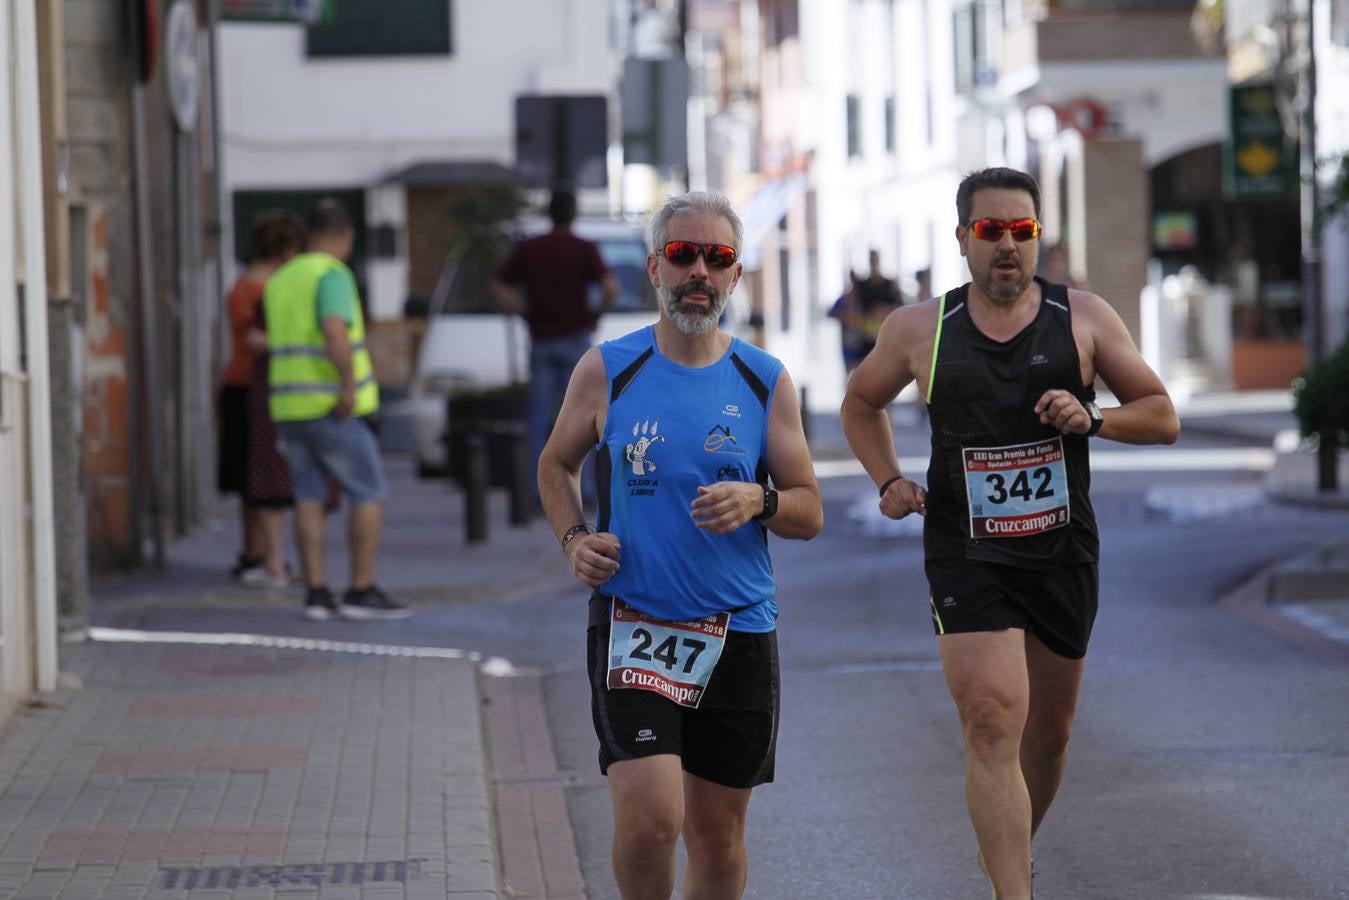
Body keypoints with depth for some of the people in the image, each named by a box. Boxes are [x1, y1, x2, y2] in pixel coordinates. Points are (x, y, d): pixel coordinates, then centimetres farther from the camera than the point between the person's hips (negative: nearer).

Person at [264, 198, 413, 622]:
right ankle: (362, 592, -1)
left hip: (290, 406, 7)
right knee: (369, 494, 1)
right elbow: (334, 331, -29)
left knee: (310, 499, 7)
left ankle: (316, 593, 1)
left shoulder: (280, 282, 12)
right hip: (333, 408, -7)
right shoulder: (333, 276, -13)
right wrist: (350, 385, -26)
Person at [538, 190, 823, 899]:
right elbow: (556, 464, 18)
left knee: (718, 834, 8)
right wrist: (573, 539, 0)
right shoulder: (607, 370, 1)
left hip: (738, 633, 2)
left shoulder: (765, 382, 4)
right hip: (632, 623, -2)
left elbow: (810, 514, 7)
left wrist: (758, 500, -15)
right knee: (649, 818, -17)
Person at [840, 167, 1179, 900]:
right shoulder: (920, 329, 2)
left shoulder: (1083, 319, 1)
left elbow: (1163, 417, 5)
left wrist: (1094, 419, -15)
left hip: (1062, 556, 2)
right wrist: (887, 481, 4)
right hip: (966, 557, -2)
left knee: (1048, 732, 15)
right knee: (993, 726, -18)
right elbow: (861, 402, 20)